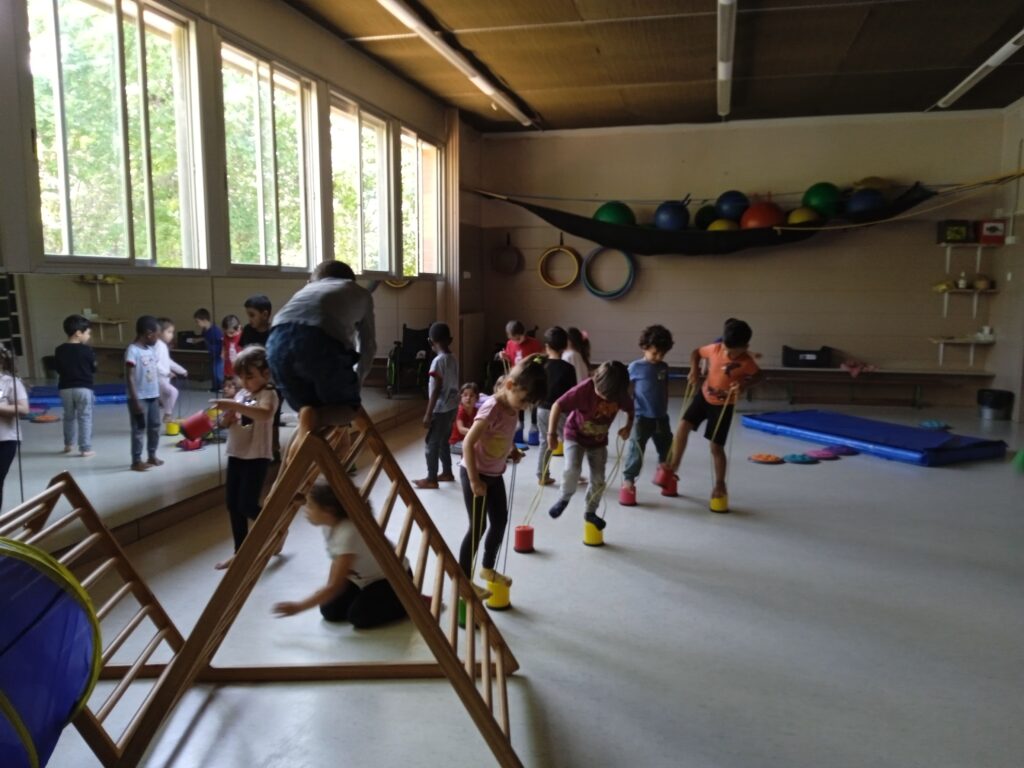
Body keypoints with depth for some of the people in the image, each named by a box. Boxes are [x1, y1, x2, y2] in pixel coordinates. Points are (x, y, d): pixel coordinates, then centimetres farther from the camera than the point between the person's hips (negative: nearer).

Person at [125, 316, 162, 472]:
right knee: (139, 429, 0)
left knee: (155, 426, 15)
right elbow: (129, 377, -18)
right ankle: (136, 461, 10)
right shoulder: (133, 350, -16)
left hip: (153, 396, 8)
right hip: (139, 398, -8)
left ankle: (152, 456, 29)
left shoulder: (152, 349, 8)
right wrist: (135, 400, -20)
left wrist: (158, 394, 16)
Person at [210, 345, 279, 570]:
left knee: (247, 505, -9)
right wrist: (227, 417, -7)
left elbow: (265, 414, -34)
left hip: (257, 457, -8)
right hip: (236, 455, 8)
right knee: (233, 505, 10)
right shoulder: (241, 394, 11)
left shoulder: (268, 395, -12)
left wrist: (234, 405, -40)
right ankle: (240, 551, 21)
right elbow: (227, 423, 16)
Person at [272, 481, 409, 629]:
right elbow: (336, 561, 4)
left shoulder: (348, 533, -36)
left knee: (359, 616, -24)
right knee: (330, 610, -6)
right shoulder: (330, 524, -10)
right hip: (362, 577, 8)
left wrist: (298, 607, -29)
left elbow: (335, 586, -34)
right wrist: (327, 592, -3)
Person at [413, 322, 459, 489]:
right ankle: (447, 473, 30)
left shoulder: (438, 361, -20)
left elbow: (436, 390, -21)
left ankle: (431, 479, 10)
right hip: (452, 407, 8)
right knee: (443, 441, 21)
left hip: (441, 409, -8)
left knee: (432, 443, 3)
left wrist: (428, 414, -17)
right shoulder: (453, 359, 5)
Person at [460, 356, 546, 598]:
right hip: (476, 474, -8)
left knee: (500, 521, 17)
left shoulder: (513, 406, -3)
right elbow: (468, 443, -27)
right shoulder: (492, 409, -28)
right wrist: (474, 480, -23)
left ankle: (488, 568, 37)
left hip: (495, 474, 8)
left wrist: (513, 451, 1)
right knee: (478, 527, 0)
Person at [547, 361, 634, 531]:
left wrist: (628, 426, -14)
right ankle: (564, 498, 6)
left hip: (599, 440, 4)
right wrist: (551, 433, -29)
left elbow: (631, 410, 5)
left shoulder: (621, 395, -19)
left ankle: (590, 512, 29)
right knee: (572, 470, -24)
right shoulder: (584, 389, -32)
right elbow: (558, 405, -26)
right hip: (575, 435, -3)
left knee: (598, 480, 5)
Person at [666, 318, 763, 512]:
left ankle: (720, 486, 18)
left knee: (716, 447, 0)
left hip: (724, 405, -3)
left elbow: (759, 375, -6)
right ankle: (674, 466, 9)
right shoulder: (714, 349, -14)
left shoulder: (746, 362, -21)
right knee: (683, 426, -10)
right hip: (704, 395, 3)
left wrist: (744, 384, -25)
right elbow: (696, 352, 3)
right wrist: (694, 370, -14)